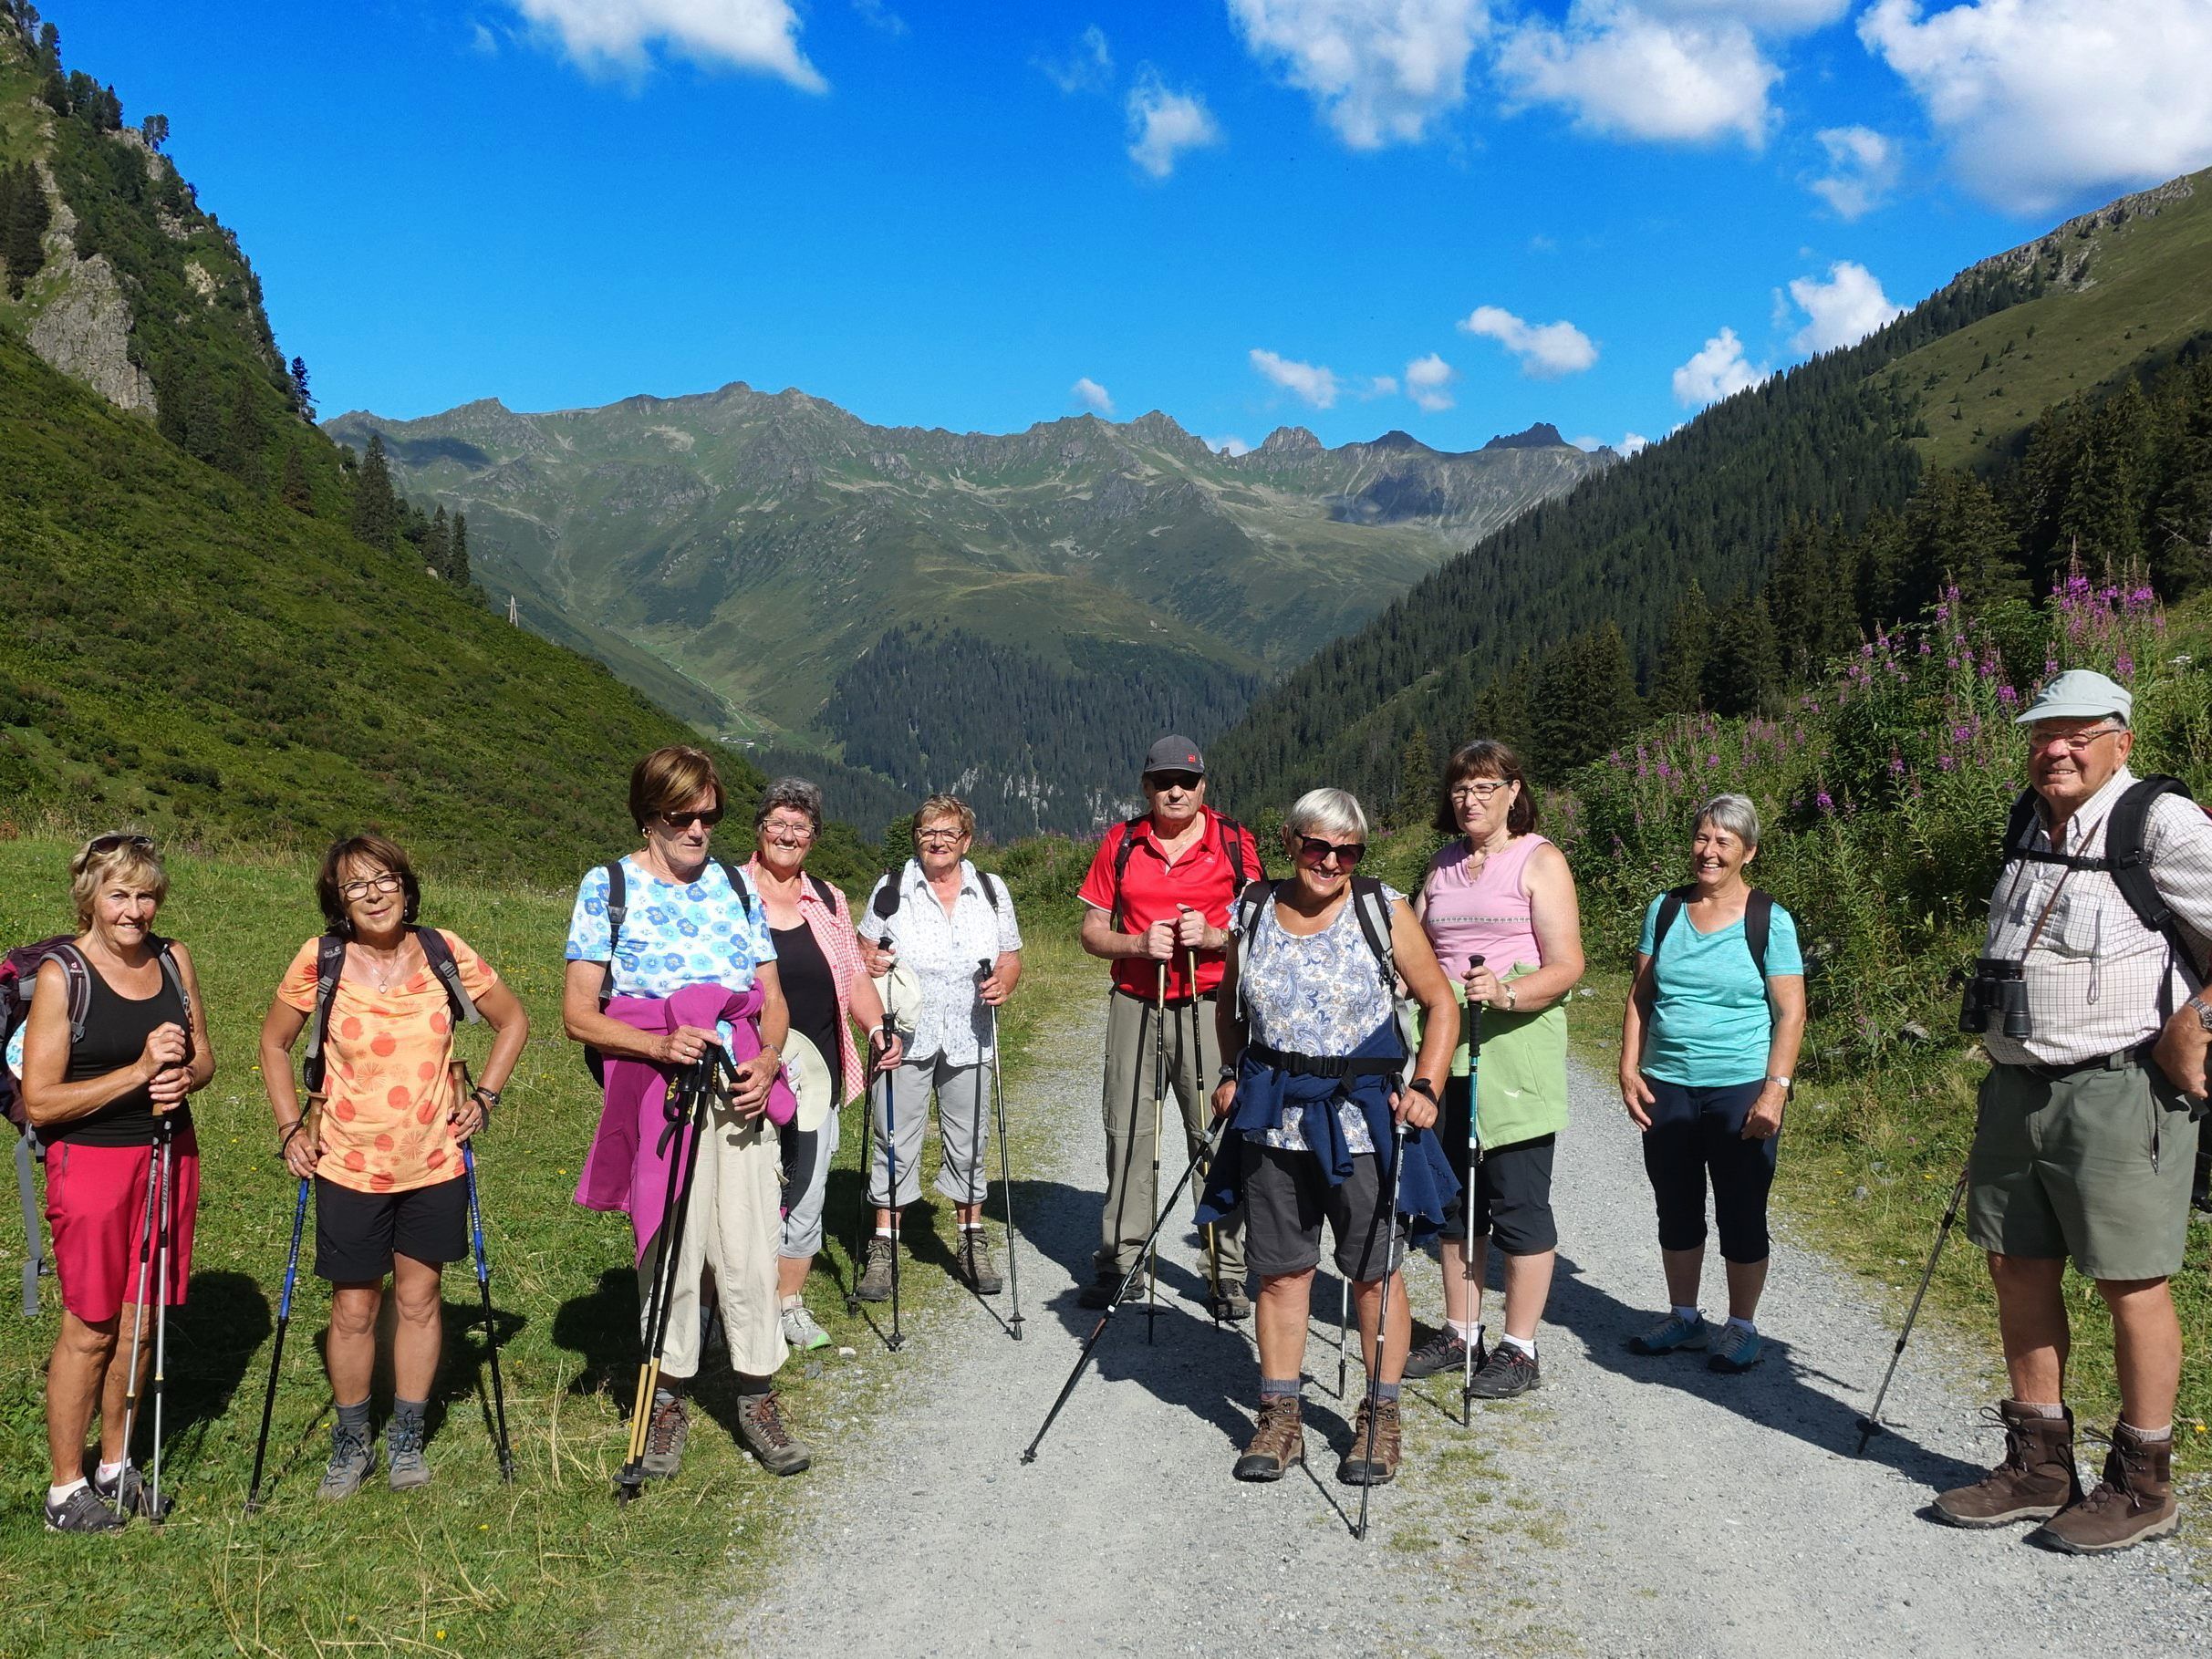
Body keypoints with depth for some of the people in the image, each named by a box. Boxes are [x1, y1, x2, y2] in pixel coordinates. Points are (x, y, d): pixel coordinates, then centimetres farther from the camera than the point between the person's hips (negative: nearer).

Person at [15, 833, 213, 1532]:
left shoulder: (173, 958, 3)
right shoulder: (60, 975, -13)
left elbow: (204, 1056, 12)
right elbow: (39, 1102, -16)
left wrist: (181, 1078, -10)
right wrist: (138, 1071, -23)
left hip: (169, 1154, 5)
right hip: (90, 1162, -5)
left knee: (141, 1323, 13)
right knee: (90, 1329, 4)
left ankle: (116, 1466, 30)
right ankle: (65, 1490, 19)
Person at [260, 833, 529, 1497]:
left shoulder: (445, 954, -8)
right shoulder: (319, 962, -9)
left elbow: (513, 1022, 6)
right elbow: (274, 1044, 7)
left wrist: (482, 1097, -1)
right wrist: (291, 1128, 0)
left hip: (435, 1162, 1)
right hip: (349, 1167, -1)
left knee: (420, 1298, 10)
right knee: (353, 1309, 7)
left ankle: (406, 1439, 26)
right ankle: (351, 1442, 26)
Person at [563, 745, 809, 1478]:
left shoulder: (737, 886, 13)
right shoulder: (607, 886, 2)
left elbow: (773, 999, 15)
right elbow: (578, 1013, -3)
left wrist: (766, 1061, -6)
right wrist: (660, 1046, -18)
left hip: (743, 1095, 3)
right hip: (659, 1096, -2)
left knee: (751, 1251, 1)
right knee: (670, 1249, 0)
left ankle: (758, 1396, 16)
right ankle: (668, 1399, 18)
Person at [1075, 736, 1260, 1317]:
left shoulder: (1234, 842, 4)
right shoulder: (1121, 843, 8)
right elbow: (1092, 931, 8)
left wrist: (1213, 936, -14)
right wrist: (1138, 943, -11)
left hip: (1209, 1007, -2)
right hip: (1134, 1006, 2)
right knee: (1127, 1135, 6)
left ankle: (1227, 1273, 7)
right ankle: (1119, 1263, 16)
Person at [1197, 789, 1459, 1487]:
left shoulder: (1384, 911, -5)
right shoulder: (1252, 913, 3)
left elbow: (1442, 1004, 0)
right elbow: (1230, 1003, 19)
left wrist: (1425, 1088, -10)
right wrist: (1231, 1074, 8)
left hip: (1362, 1116, -2)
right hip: (1272, 1117, 3)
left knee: (1374, 1272, 6)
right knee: (1280, 1270, 8)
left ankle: (1381, 1419, 21)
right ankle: (1279, 1418, 21)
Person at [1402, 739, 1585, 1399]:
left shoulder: (1540, 860, -3)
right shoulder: (1442, 863, 15)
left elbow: (1567, 966, -11)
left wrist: (1506, 993, -28)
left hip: (1516, 1046, -6)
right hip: (1445, 1043, 6)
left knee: (1518, 1201, -1)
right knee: (1453, 1195, 12)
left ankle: (1518, 1349, 9)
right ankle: (1459, 1332, 23)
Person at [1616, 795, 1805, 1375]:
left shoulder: (1769, 920, -4)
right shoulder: (1665, 910, 7)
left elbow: (1790, 1012, -6)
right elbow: (1641, 995, 10)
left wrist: (1775, 1089, -14)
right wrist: (1629, 1069, 1)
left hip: (1741, 1090, -4)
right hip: (1667, 1088, 4)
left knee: (1741, 1215, 4)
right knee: (1676, 1211, 13)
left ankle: (1741, 1328, 20)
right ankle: (1683, 1317, 29)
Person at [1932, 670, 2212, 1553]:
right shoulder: (2029, 822, 11)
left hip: (2117, 1092, -8)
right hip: (2017, 1085, 8)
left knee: (2129, 1279, 2)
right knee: (2019, 1268, 11)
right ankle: (2038, 1467, 24)